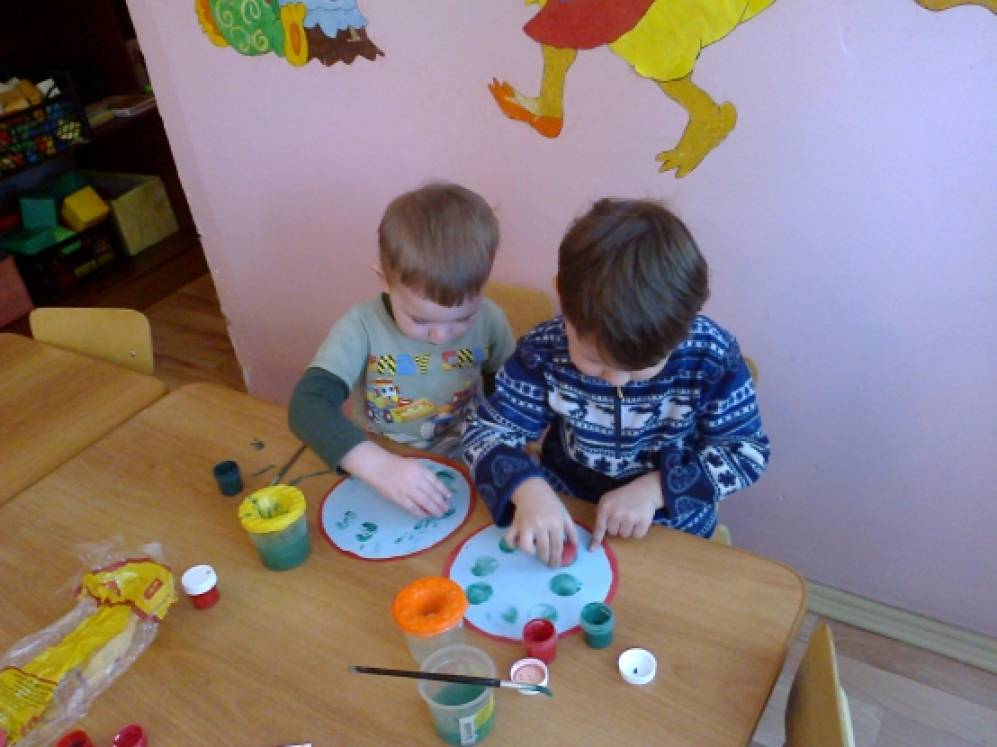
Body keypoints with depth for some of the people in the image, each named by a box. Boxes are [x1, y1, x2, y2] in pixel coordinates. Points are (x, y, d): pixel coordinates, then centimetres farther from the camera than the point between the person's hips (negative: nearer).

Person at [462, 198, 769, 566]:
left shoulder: (712, 356, -18)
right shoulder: (544, 350, -17)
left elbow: (748, 450, -8)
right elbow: (485, 429, -10)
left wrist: (656, 488, -21)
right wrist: (526, 487, -30)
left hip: (673, 529, 0)